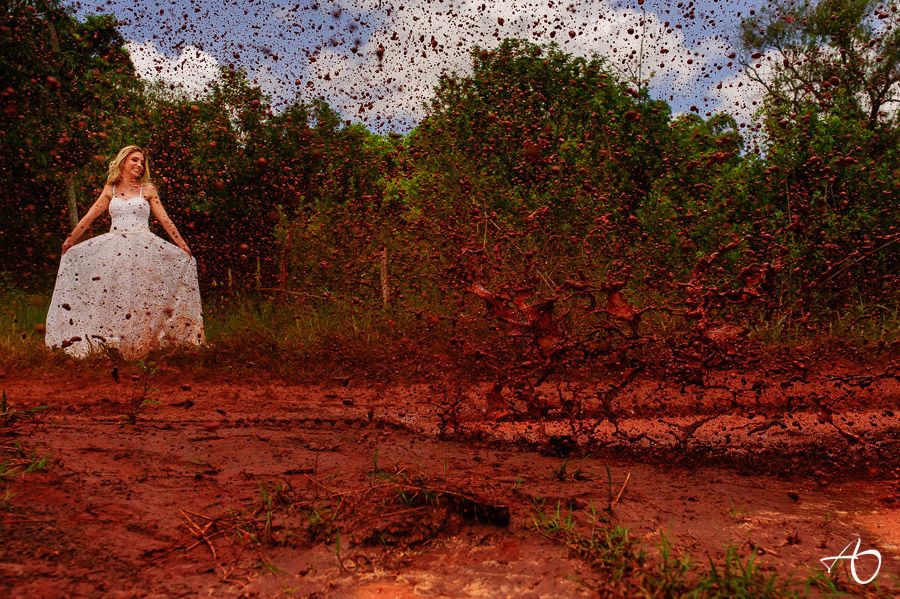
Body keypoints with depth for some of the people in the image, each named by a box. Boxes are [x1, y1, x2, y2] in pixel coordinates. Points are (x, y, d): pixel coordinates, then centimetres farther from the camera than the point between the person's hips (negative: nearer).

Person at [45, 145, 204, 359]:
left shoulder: (147, 189, 7)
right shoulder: (110, 190, 11)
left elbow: (164, 220, 4)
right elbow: (89, 217, 12)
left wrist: (182, 245, -1)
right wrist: (69, 241, 13)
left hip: (142, 248, -2)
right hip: (114, 248, 2)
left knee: (140, 296, -6)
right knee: (112, 294, -3)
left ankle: (140, 344, -2)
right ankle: (111, 343, 1)